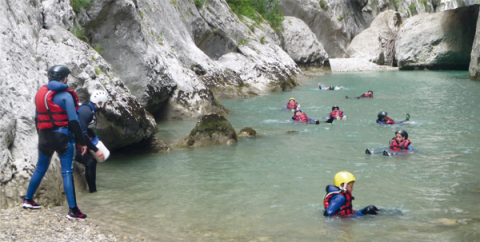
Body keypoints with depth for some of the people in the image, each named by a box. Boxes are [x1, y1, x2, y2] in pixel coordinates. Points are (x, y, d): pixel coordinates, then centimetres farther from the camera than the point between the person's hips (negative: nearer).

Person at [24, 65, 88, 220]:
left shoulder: (40, 93, 9)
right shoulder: (65, 95, -10)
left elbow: (37, 118, 15)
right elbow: (73, 121, -14)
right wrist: (82, 142, -10)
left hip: (44, 137, 6)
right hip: (62, 136, -6)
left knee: (40, 168, 22)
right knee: (67, 172, -5)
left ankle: (28, 200, 32)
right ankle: (73, 210, -8)